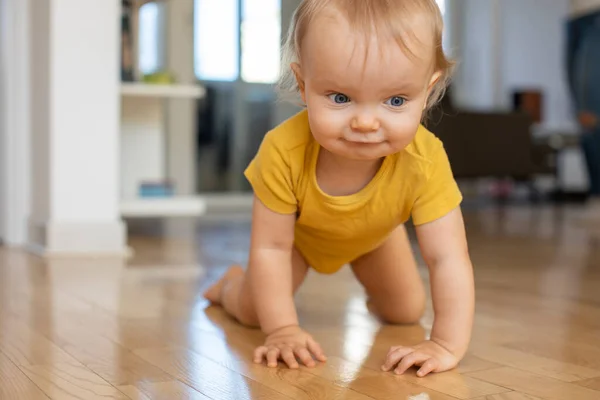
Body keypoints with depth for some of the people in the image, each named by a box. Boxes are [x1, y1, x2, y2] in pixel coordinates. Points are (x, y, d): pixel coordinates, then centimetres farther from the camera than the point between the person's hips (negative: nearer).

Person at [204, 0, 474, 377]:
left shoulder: (424, 160, -44)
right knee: (253, 310, -2)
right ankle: (231, 282, 36)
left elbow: (449, 260, -40)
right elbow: (270, 247, -33)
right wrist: (282, 329, -35)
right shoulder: (283, 152, -45)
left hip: (374, 238, 2)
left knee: (407, 312, 9)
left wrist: (448, 345, -47)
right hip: (298, 234, -1)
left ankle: (377, 295, 46)